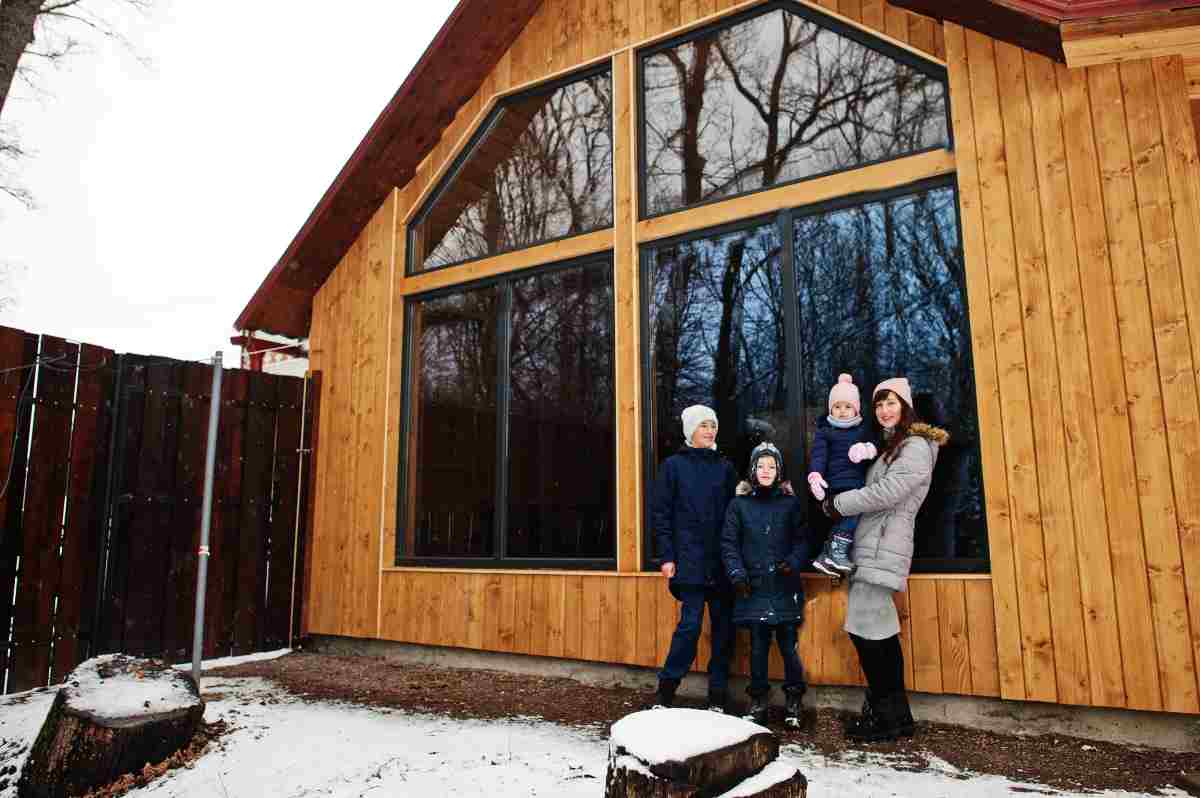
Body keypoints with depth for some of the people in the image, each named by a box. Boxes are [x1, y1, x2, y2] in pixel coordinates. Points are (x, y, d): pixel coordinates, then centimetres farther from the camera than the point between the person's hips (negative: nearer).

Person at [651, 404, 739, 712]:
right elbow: (660, 513, 0)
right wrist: (666, 557, -6)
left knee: (723, 626, 4)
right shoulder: (673, 465, 4)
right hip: (689, 560, -3)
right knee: (690, 624, -8)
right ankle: (666, 690, 7)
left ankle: (718, 695, 16)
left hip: (722, 560, 3)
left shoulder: (725, 467, 12)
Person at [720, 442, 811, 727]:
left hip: (785, 587, 0)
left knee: (788, 644, 0)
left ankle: (794, 700, 15)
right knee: (758, 645, 5)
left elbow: (802, 540, 6)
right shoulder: (739, 505, 7)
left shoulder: (791, 504, 8)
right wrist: (737, 574, -7)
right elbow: (729, 543, 5)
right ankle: (759, 700, 18)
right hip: (754, 587, 0)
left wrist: (793, 563, -12)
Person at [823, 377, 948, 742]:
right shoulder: (887, 446, 23)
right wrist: (838, 504, 6)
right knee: (879, 630, 9)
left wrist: (838, 504, -9)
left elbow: (888, 492, -16)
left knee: (864, 627, -10)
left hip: (883, 546, -9)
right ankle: (894, 715, 15)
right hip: (871, 547, 9)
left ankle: (886, 716, 0)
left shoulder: (916, 445, -5)